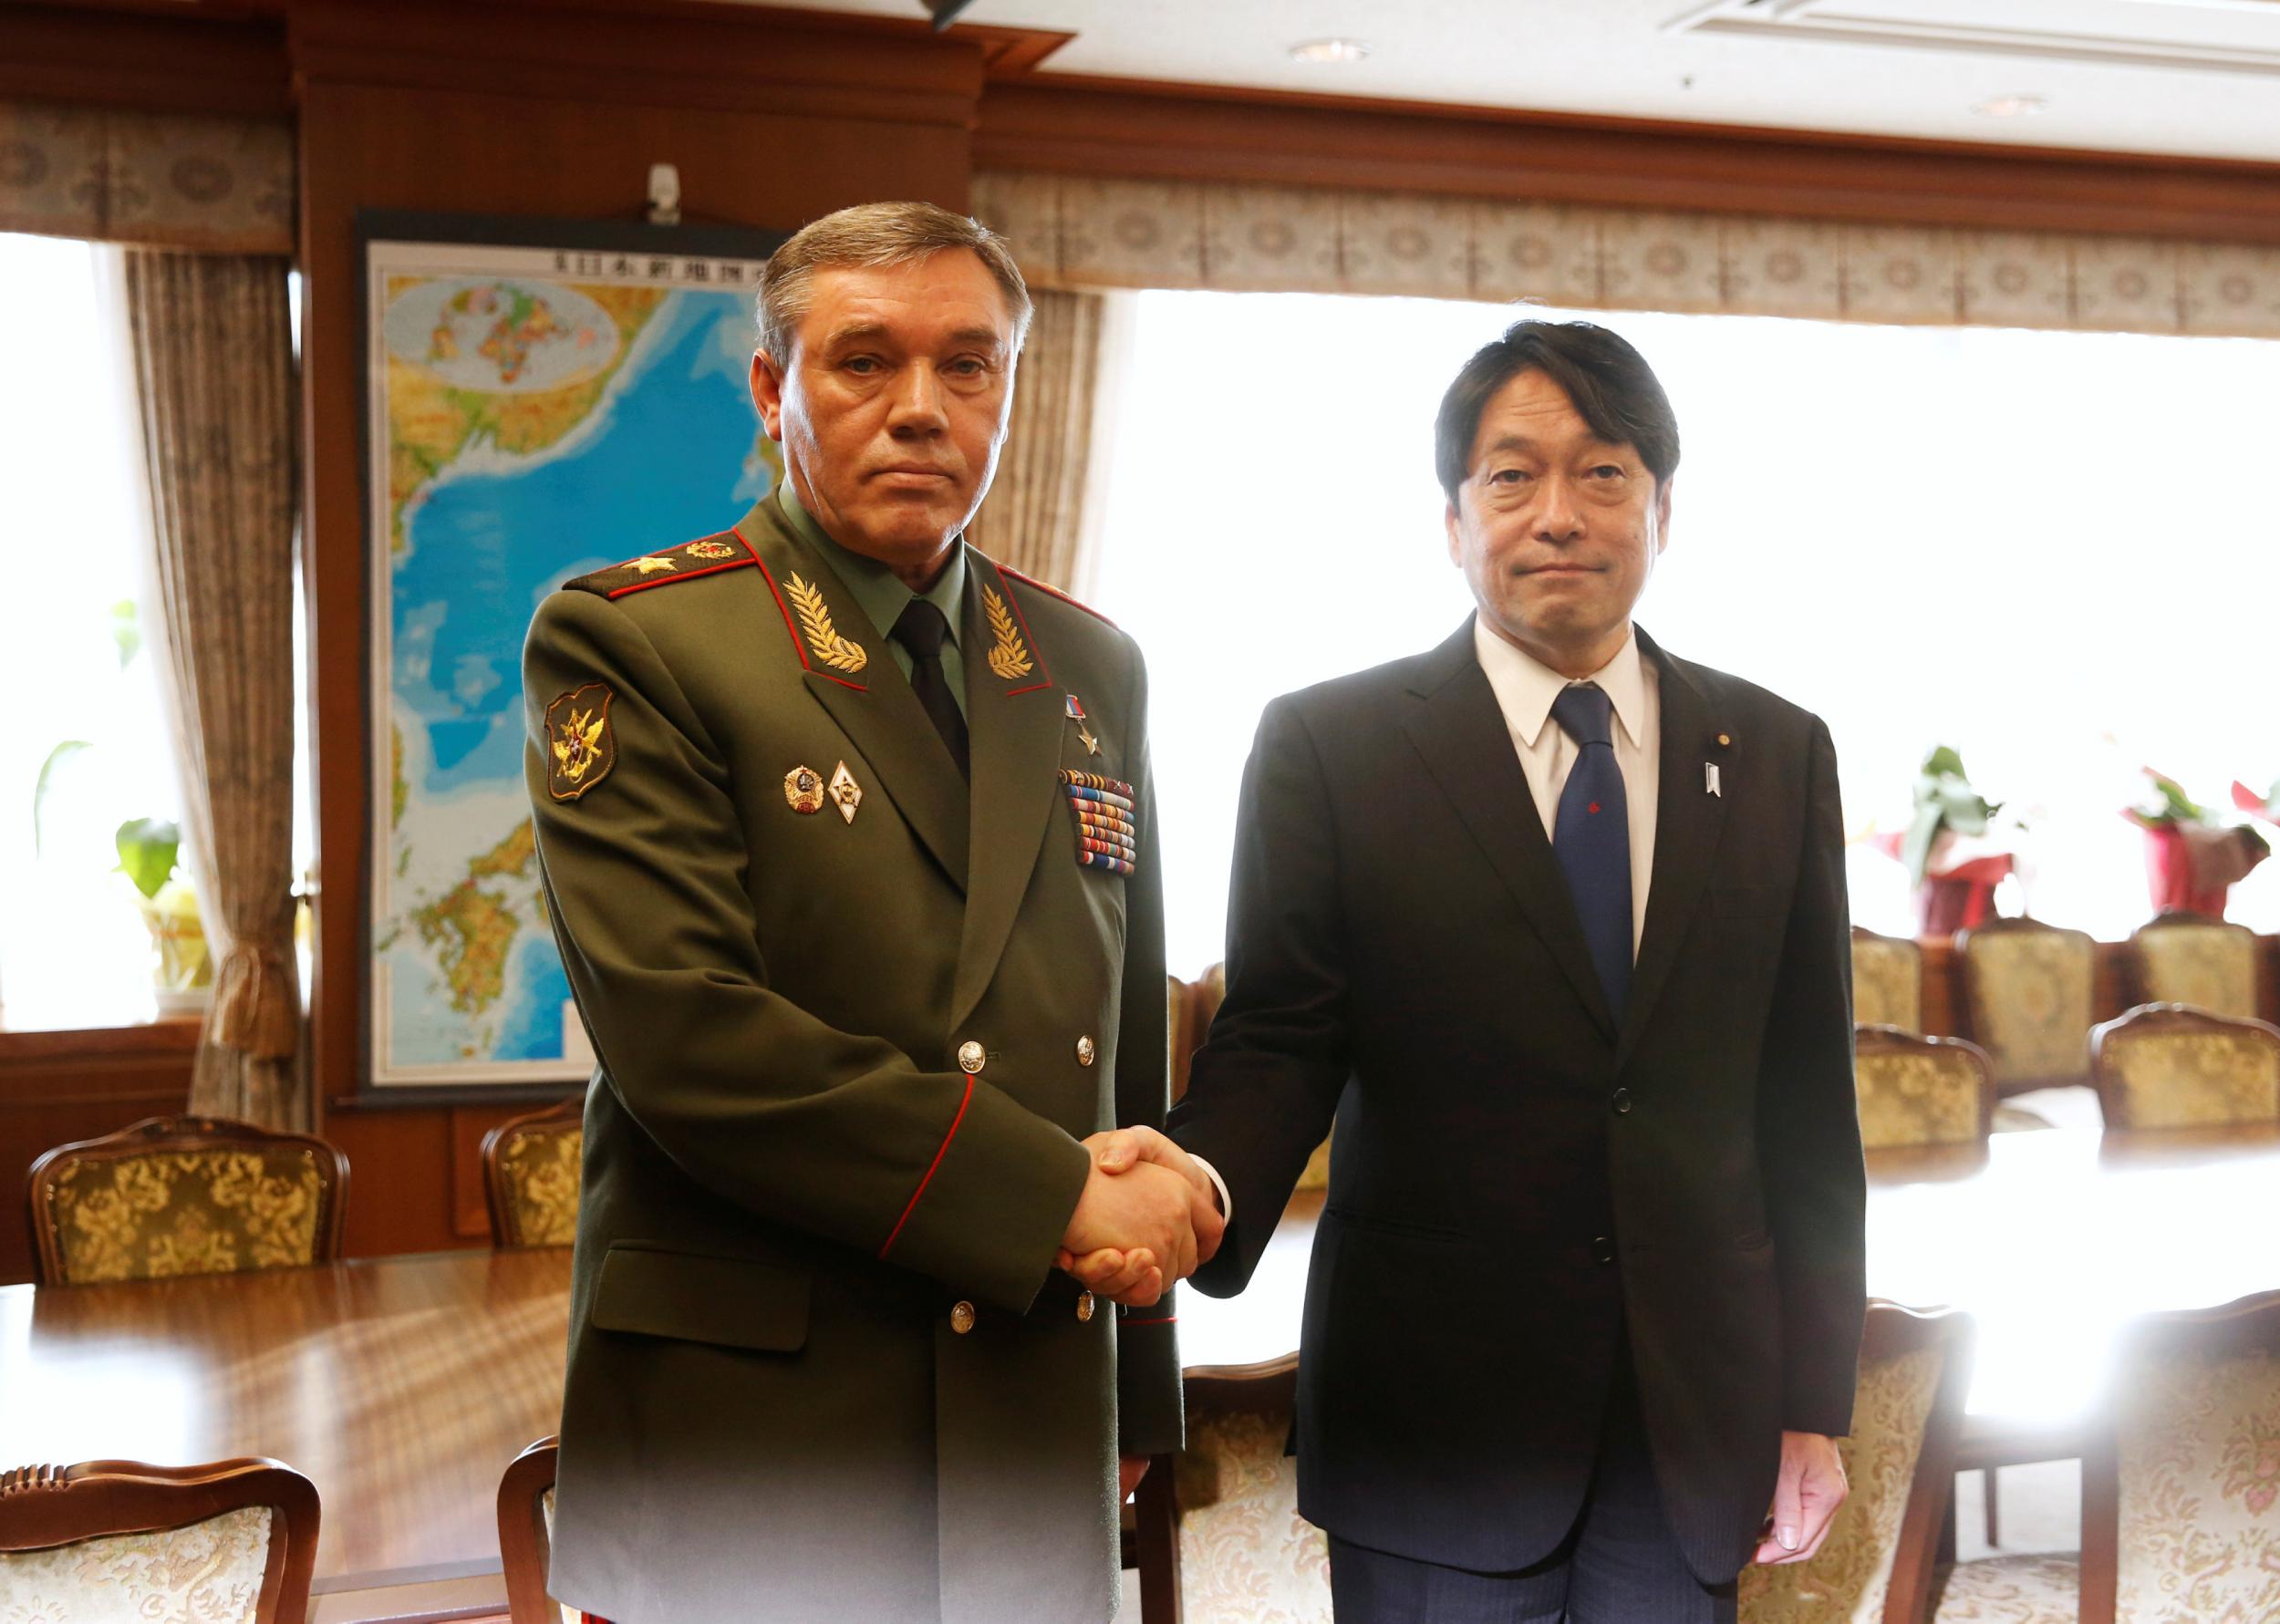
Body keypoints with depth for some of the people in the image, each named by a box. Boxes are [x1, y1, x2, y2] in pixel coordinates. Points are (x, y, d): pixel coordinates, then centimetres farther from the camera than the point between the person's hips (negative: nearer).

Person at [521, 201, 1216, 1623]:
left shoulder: (1091, 669, 11)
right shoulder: (631, 642, -7)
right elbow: (683, 1034, -19)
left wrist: (1140, 1389, 15)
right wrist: (1053, 1196, -16)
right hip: (743, 1457, -4)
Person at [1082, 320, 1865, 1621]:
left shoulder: (1776, 754, 5)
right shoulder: (1329, 744, -3)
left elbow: (1809, 1100, 6)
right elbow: (1279, 1043, -6)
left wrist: (1816, 1403, 6)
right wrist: (1209, 1182, -28)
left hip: (1698, 1418, 3)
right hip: (1437, 1419, -2)